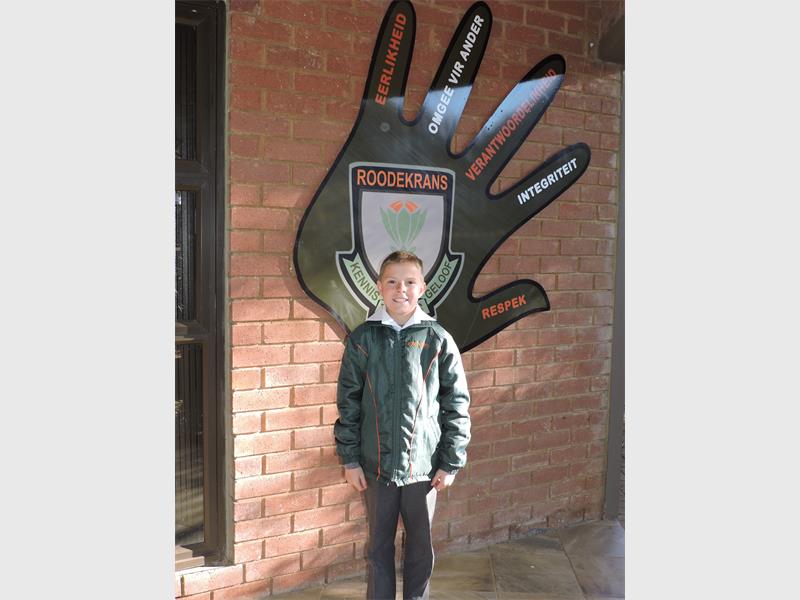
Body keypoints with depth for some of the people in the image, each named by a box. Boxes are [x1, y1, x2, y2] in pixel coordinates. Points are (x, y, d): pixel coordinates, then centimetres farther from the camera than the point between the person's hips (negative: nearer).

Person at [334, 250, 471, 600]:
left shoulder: (437, 340, -4)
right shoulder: (363, 338, -2)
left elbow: (457, 404, -2)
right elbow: (348, 403, 1)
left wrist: (451, 463, -3)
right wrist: (349, 459, -1)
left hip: (424, 464, 0)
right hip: (376, 465, 1)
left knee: (421, 545, 14)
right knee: (378, 545, 15)